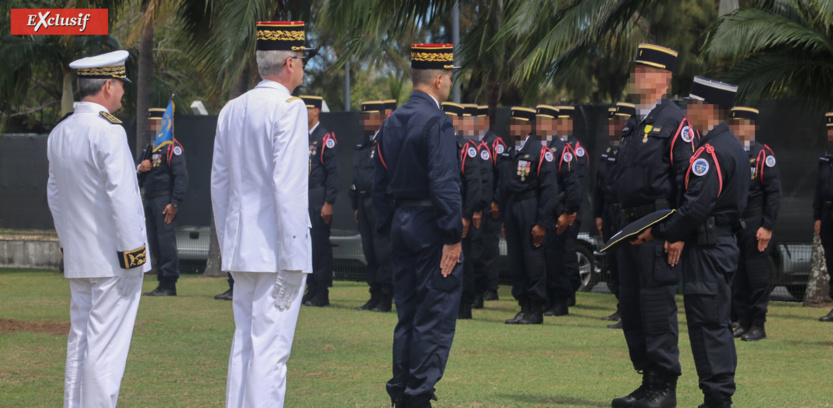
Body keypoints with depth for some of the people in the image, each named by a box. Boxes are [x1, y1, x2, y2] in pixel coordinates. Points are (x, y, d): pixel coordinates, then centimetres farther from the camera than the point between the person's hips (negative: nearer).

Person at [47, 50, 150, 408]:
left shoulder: (59, 134, 9)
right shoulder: (108, 132, -16)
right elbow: (120, 194, -19)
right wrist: (133, 252, -15)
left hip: (77, 258, 8)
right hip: (112, 258, -8)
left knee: (79, 340, 13)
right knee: (107, 345, -6)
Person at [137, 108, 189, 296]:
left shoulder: (172, 148, -7)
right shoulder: (150, 149, 21)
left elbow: (181, 176, -15)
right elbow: (140, 181, 25)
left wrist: (174, 203, -20)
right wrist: (140, 169, 1)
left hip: (164, 201, -9)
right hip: (150, 201, 9)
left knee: (166, 242, -10)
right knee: (155, 244, 8)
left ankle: (169, 285, -9)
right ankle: (162, 283, 13)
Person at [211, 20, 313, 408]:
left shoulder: (231, 110, 11)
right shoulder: (288, 109, -12)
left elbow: (219, 185, 15)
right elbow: (289, 188, -18)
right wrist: (294, 259, -16)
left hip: (241, 247, 8)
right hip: (276, 249, -8)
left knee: (244, 344, 12)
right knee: (271, 348, -8)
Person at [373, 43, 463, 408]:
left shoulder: (392, 122, 11)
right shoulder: (437, 121, -14)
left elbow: (380, 182, 13)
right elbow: (444, 182, -20)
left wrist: (388, 229, 17)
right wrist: (453, 236, -18)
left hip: (401, 224, 8)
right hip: (431, 227, -8)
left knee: (408, 314, 13)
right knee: (435, 316, -3)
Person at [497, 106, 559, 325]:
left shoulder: (540, 152, -7)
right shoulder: (507, 155, 15)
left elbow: (549, 189, -10)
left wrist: (542, 223, -15)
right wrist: (504, 220, 15)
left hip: (530, 210, -7)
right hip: (511, 209, 7)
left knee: (533, 259, -4)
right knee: (515, 260, 7)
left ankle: (536, 311, 1)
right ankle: (524, 307, 14)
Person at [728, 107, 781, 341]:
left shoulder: (762, 154, -4)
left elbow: (774, 192, -8)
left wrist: (767, 227, -13)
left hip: (755, 224, -5)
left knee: (757, 276, -3)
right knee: (736, 277, 6)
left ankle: (758, 326, 1)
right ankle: (742, 323, 13)